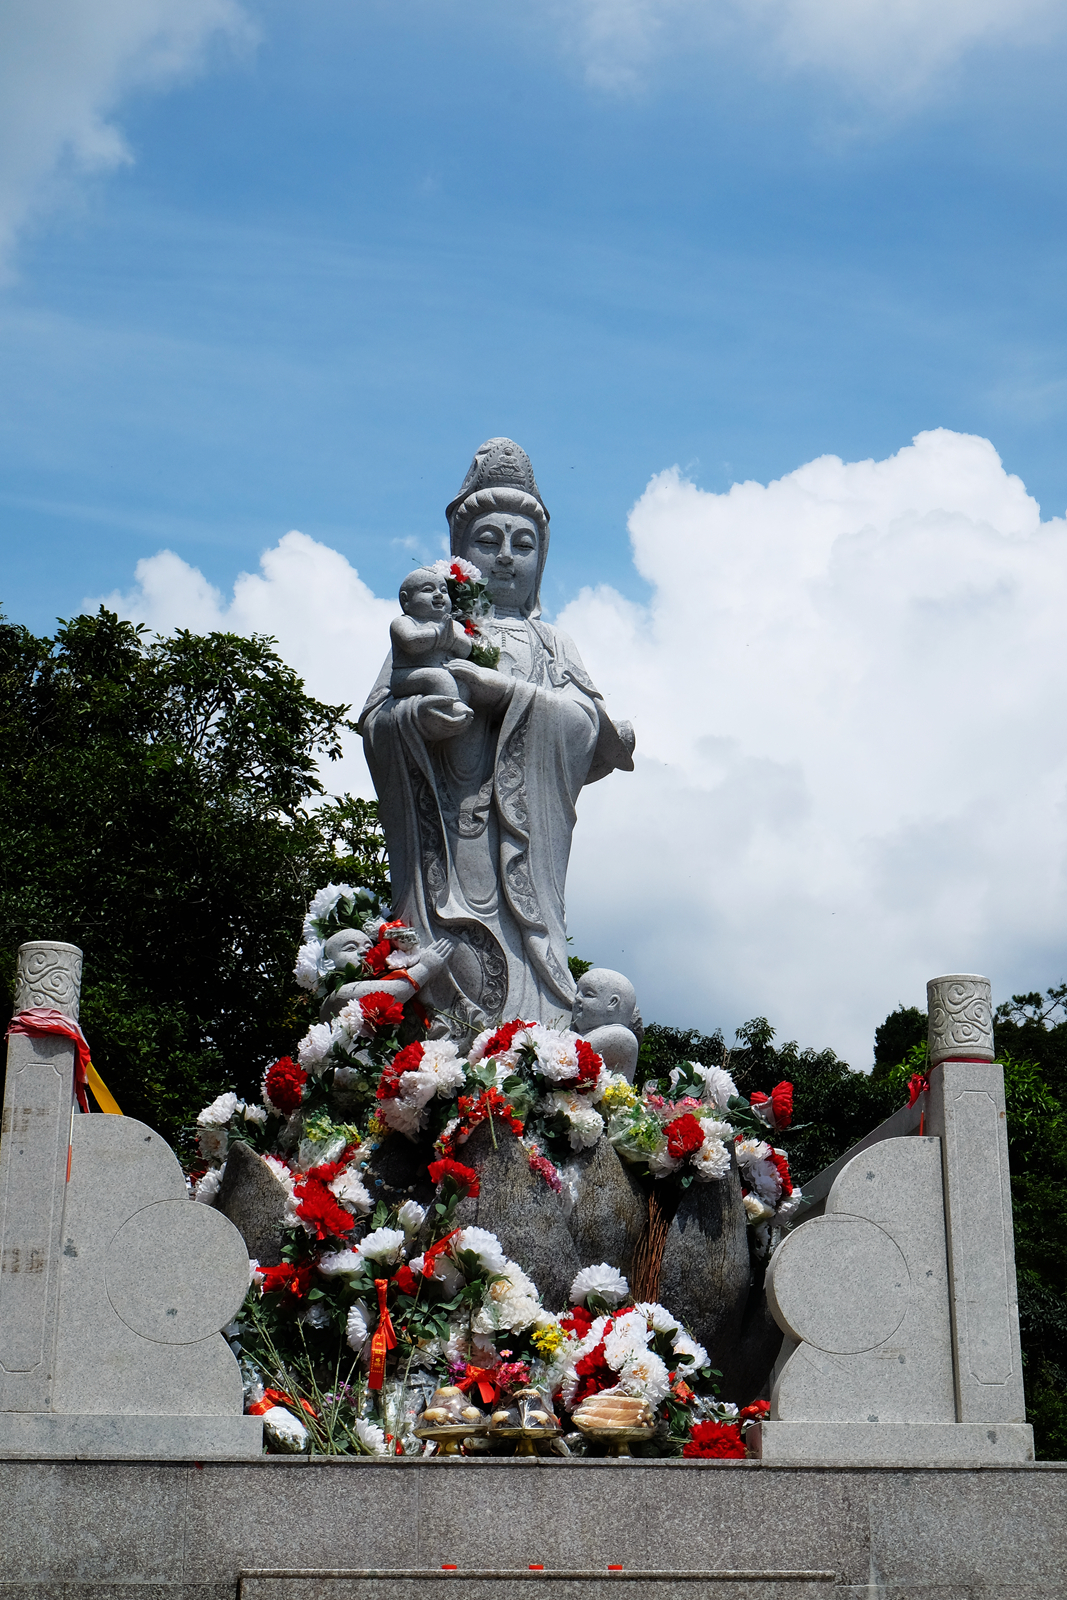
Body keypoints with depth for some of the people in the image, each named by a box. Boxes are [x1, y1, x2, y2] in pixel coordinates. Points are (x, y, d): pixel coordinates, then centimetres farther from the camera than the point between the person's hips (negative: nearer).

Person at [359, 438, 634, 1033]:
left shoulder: (554, 644, 24)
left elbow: (584, 722, 4)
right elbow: (374, 722, 6)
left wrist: (503, 690, -9)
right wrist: (417, 716, -16)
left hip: (523, 845, 1)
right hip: (445, 844, -1)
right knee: (450, 962, -17)